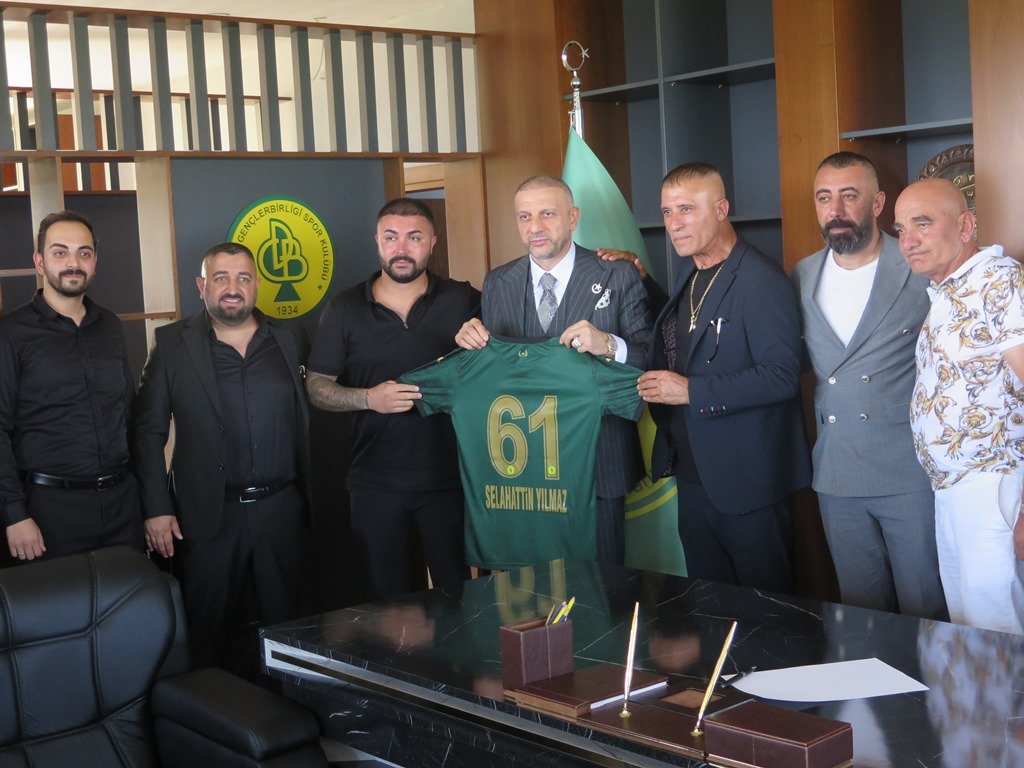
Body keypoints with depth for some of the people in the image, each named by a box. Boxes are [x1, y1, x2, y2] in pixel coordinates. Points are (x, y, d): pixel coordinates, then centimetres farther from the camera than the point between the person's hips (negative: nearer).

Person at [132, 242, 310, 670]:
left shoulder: (285, 341, 8)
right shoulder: (173, 345, 0)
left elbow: (303, 424, 10)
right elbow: (148, 430, 0)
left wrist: (311, 499, 6)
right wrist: (156, 509, -6)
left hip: (281, 510, 2)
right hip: (208, 518, -2)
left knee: (287, 626, 10)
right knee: (212, 634, 6)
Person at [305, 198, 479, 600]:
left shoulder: (463, 300, 2)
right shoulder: (344, 309, 4)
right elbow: (317, 387, 4)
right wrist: (369, 398, -12)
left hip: (450, 475, -1)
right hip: (376, 485, 1)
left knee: (461, 596, 4)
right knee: (390, 602, 11)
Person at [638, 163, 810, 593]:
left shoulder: (761, 281, -17)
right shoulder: (690, 273, 10)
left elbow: (781, 376, -23)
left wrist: (691, 390, -23)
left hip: (747, 479, -8)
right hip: (694, 474, 8)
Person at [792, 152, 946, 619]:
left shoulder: (923, 270, -5)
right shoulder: (801, 279, 8)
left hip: (911, 474, -4)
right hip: (837, 476, 4)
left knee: (926, 612, 3)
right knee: (861, 612, 14)